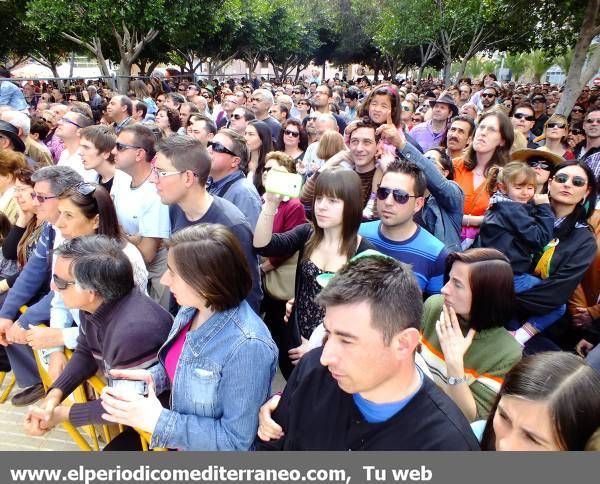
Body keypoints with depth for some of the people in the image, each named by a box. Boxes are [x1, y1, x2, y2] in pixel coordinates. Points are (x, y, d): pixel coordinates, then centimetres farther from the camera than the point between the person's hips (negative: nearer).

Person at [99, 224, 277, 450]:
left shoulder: (248, 347, -32)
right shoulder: (192, 308, -8)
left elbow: (236, 440, -24)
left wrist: (157, 420, -25)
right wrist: (152, 377, -8)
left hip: (204, 446, -6)